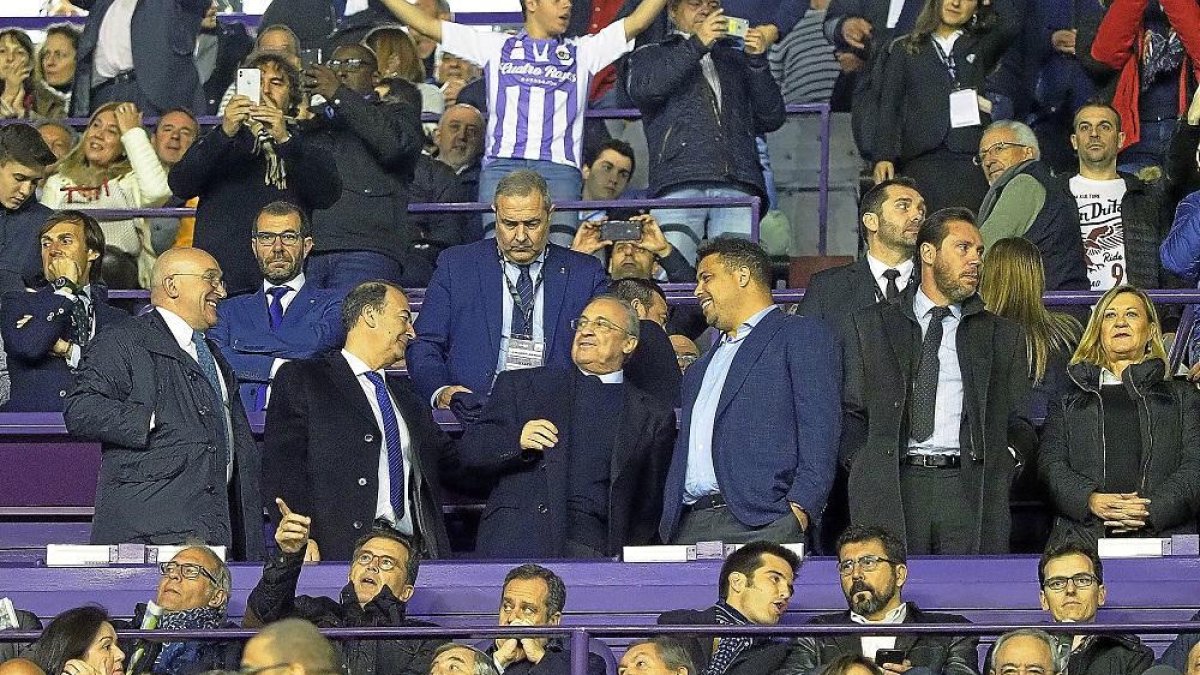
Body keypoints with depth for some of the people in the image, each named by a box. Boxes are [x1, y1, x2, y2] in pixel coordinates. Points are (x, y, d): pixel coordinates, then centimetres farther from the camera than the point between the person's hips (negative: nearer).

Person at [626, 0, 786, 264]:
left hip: (738, 184, 2)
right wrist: (696, 44, -5)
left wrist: (758, 62, 7)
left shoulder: (737, 59, 30)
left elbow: (772, 118, 19)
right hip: (678, 185, -2)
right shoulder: (651, 55, 23)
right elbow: (642, 89, -2)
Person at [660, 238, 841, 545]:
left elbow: (820, 433, -5)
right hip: (688, 528, 6)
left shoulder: (803, 336, 7)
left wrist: (799, 511, -17)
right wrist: (668, 525, 12)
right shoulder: (701, 367, 32)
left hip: (762, 523, -6)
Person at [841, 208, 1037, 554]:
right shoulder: (869, 327, 16)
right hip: (890, 487, 0)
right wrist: (863, 464, -2)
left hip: (970, 487, 1)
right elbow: (850, 412, 13)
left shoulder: (1004, 336, 19)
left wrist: (1003, 459, -1)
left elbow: (1019, 423, 18)